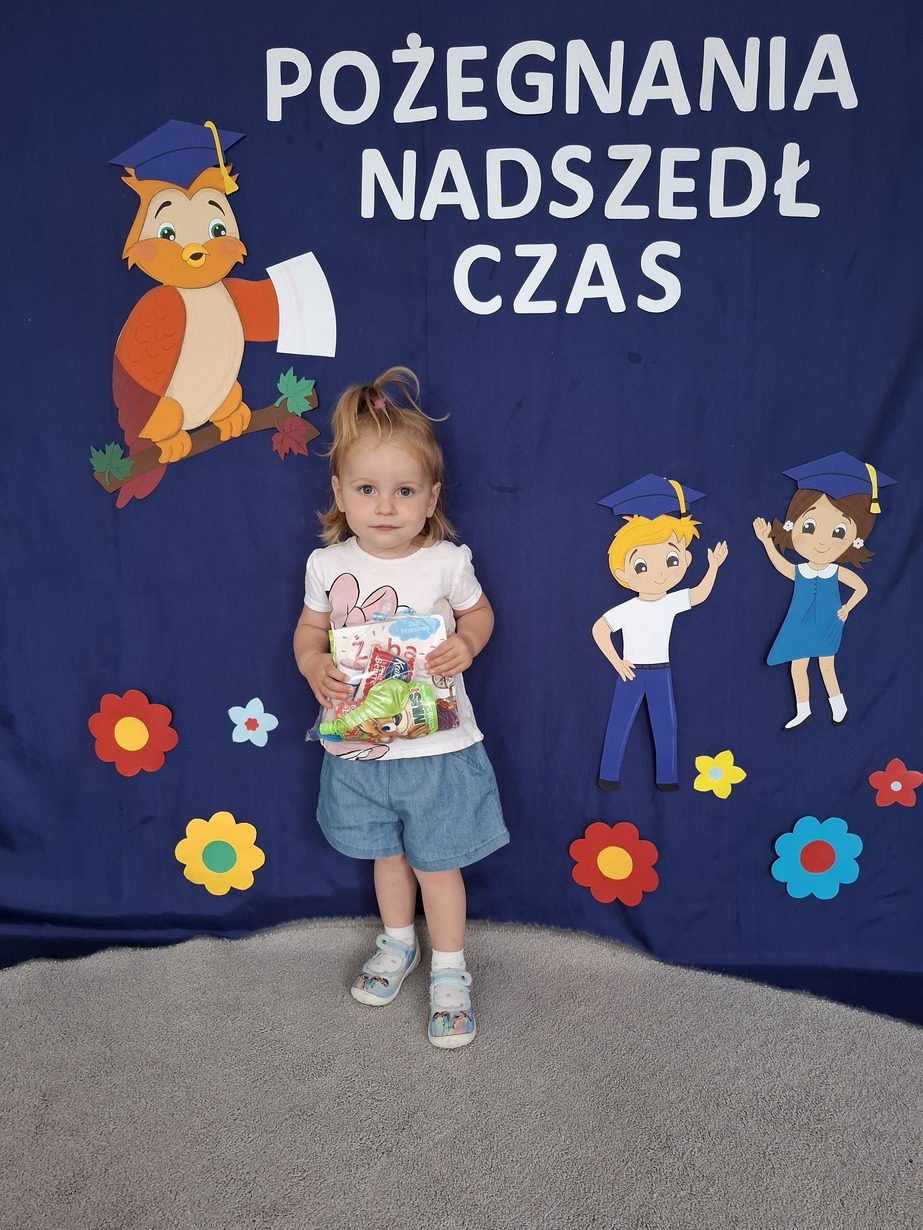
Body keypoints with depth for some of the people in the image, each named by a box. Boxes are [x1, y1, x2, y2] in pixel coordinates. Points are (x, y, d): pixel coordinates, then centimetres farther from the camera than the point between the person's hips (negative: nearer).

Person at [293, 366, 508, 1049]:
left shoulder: (447, 561, -14)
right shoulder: (328, 565, -8)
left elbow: (479, 612, 4)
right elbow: (309, 630, 6)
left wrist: (466, 644, -17)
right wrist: (314, 666, -16)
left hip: (437, 745, -2)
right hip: (359, 746, 3)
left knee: (436, 862, 11)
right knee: (387, 853, 23)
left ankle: (450, 971, 34)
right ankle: (398, 943, 49)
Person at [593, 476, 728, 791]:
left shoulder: (673, 602, -7)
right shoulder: (625, 610, -18)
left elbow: (700, 594, 3)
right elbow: (599, 630, -15)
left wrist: (713, 567, -10)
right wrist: (616, 662, -14)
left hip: (660, 673, 3)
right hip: (632, 672, -3)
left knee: (665, 726, 9)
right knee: (619, 724, 7)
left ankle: (666, 776, 20)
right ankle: (609, 774, 18)